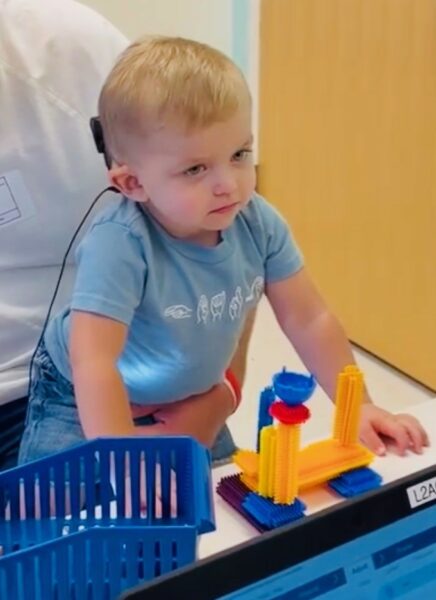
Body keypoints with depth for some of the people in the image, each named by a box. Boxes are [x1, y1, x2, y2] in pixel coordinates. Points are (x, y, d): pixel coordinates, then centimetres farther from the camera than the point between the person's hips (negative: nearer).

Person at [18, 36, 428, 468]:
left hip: (188, 401, 5)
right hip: (85, 406, -4)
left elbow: (309, 320, -8)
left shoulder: (258, 224, -19)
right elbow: (93, 362, -42)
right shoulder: (119, 244, -37)